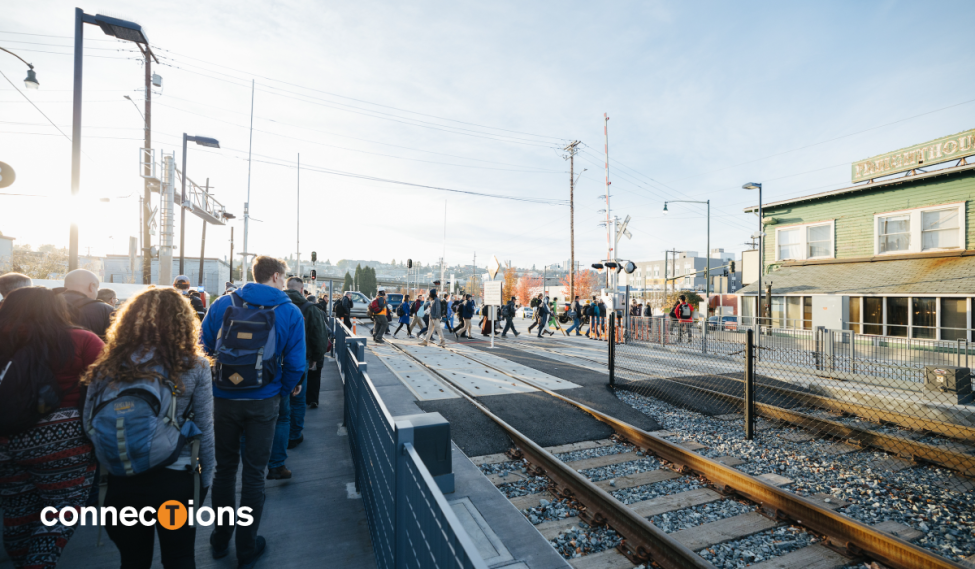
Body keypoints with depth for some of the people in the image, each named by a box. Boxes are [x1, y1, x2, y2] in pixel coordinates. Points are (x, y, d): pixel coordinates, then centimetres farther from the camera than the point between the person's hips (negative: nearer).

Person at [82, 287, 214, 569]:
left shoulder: (107, 367, -8)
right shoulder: (195, 366, -14)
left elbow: (89, 424, -1)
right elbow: (205, 429, -9)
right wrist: (205, 478, 5)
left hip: (122, 480, 2)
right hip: (176, 479, -2)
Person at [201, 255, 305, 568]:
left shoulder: (222, 304, -1)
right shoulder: (290, 312, -9)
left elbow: (203, 348, 4)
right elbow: (295, 365, -10)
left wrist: (212, 385, 17)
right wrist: (281, 395, 5)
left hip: (223, 399, 3)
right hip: (264, 402, -2)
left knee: (224, 468, 20)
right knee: (254, 472, 11)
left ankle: (220, 539, 37)